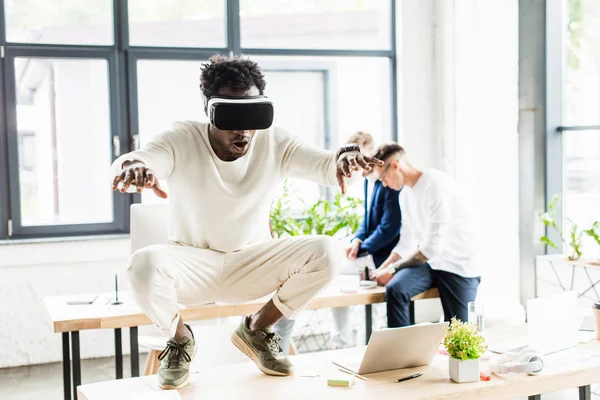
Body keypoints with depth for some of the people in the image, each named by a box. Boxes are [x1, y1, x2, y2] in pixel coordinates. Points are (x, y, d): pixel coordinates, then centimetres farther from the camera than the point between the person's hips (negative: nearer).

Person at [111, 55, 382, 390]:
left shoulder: (274, 143, -8)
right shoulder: (182, 141, -15)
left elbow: (325, 166, -20)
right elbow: (128, 162, -32)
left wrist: (345, 157, -45)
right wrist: (134, 166, -58)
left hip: (252, 265, 2)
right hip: (192, 264, -2)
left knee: (326, 252, -22)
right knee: (144, 264, -35)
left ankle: (257, 330, 2)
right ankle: (180, 338, -1)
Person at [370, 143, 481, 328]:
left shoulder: (436, 183, -18)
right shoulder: (405, 194, 9)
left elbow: (433, 246, -22)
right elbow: (406, 244, 17)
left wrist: (392, 269, -15)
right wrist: (381, 270, 4)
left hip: (458, 266, -6)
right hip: (428, 262, 6)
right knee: (394, 289, -22)